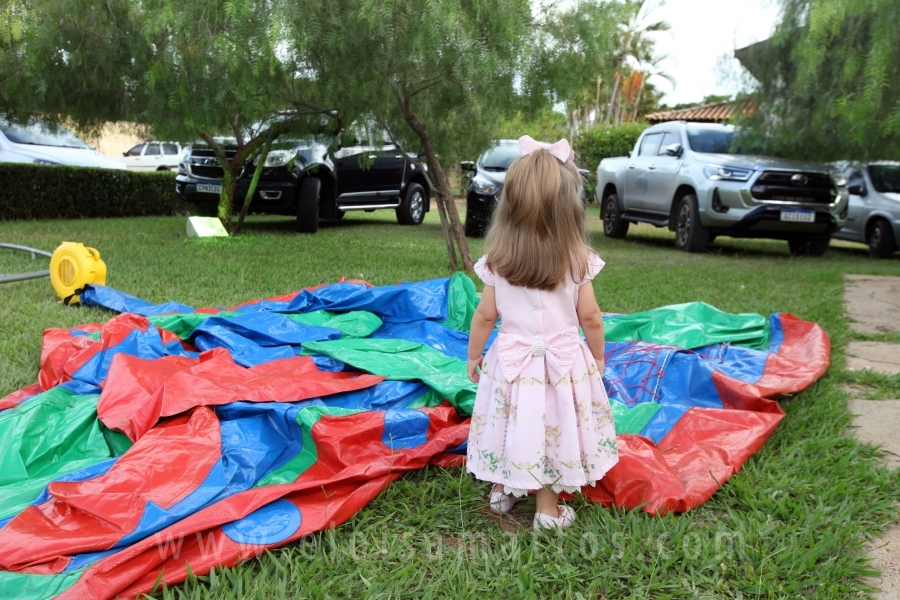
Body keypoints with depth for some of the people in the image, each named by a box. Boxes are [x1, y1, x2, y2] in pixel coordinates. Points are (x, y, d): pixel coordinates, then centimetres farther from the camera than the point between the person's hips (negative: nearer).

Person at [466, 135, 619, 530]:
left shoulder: (496, 262, -12)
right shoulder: (578, 261, -14)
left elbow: (485, 317, -3)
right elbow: (591, 319, -5)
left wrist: (474, 356, 12)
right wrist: (598, 356, 12)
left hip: (511, 359, 1)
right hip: (563, 360, -1)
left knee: (515, 423, 18)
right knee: (552, 427, 12)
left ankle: (502, 491, 36)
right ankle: (548, 510, 24)